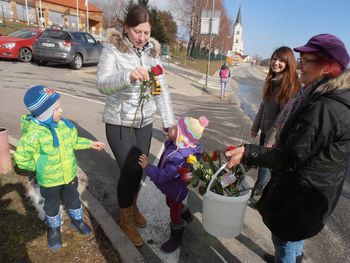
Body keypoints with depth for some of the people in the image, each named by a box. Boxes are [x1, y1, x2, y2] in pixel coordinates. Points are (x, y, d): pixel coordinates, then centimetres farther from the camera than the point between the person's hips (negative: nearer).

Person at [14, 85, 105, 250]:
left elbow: (73, 141, 8)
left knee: (73, 200, 24)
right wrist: (40, 168, -9)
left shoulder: (62, 124, -10)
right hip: (49, 181, -4)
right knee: (52, 206, 22)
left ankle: (77, 220, 50)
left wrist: (89, 144, 5)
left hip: (70, 175, 5)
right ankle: (54, 228, 48)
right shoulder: (34, 134, -30)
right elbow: (21, 159, -20)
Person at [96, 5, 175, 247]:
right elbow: (103, 84, -23)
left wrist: (170, 122, -6)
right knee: (129, 169, -3)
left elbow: (162, 89, 1)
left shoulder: (153, 52, 4)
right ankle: (126, 218, 23)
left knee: (139, 168, 12)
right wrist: (128, 75, -43)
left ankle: (133, 206, 40)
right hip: (119, 122, -4)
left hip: (145, 122, 4)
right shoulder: (112, 49, -9)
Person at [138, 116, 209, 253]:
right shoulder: (177, 145, -16)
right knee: (171, 203, 33)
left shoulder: (180, 158, -43)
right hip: (171, 187, 9)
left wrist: (147, 167, -29)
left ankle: (176, 237, 42)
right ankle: (186, 215, 60)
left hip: (176, 190, -9)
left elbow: (163, 176, -37)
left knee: (174, 212, 15)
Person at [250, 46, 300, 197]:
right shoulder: (271, 80, 5)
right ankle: (259, 188, 37)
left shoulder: (291, 85, -17)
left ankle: (258, 189, 26)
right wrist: (255, 126, 17)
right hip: (265, 129, 7)